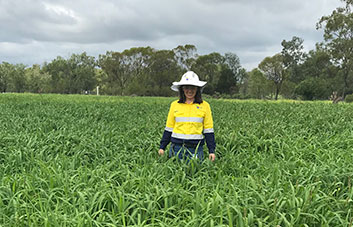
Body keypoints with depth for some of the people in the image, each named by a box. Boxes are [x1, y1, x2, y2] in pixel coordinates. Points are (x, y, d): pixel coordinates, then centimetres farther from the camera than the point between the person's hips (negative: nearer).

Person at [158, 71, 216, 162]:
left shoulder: (204, 106, 4)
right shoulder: (174, 105, 7)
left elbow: (208, 130, 4)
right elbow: (169, 128, 10)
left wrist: (211, 151, 0)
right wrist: (162, 147, 6)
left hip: (196, 148, -1)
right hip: (177, 147, 1)